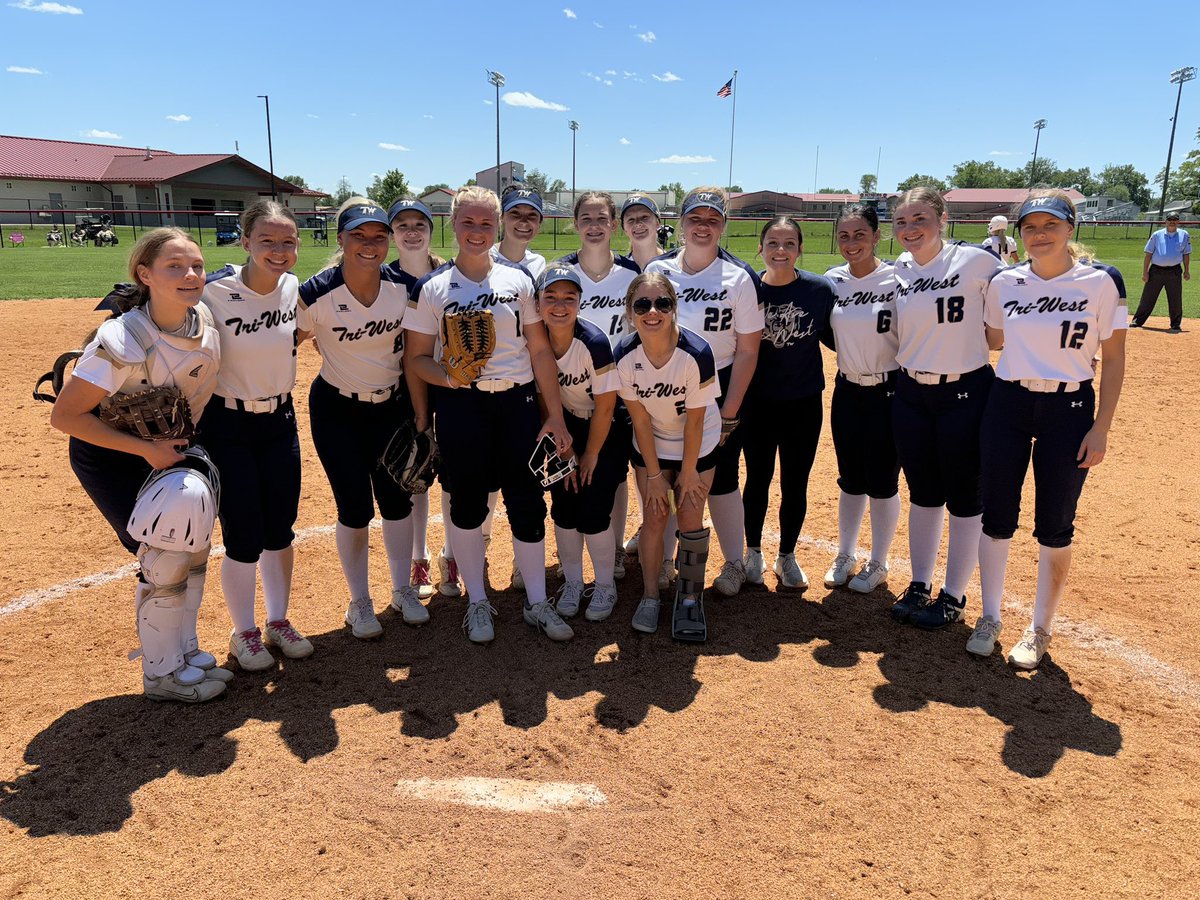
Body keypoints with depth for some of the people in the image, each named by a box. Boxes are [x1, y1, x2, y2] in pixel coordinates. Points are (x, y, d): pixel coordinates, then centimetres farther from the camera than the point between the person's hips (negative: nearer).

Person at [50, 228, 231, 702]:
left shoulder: (206, 321, -14)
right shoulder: (122, 343, -32)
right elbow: (64, 416, -26)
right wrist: (146, 449, -26)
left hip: (167, 444, 6)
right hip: (108, 453, -6)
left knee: (193, 542, 4)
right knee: (167, 555, -10)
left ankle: (185, 654, 23)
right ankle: (161, 675, 10)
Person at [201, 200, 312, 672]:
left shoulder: (294, 288, -5)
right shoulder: (215, 293, -20)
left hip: (280, 421, 5)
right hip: (227, 426, -4)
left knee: (280, 531, 12)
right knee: (243, 539, 0)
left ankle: (278, 621, 32)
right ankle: (244, 632, 23)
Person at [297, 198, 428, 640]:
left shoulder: (405, 287, -11)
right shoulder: (317, 294, -20)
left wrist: (420, 413, 3)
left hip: (393, 405, 3)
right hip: (338, 411, -2)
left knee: (397, 501, 9)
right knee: (355, 510, 0)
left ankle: (403, 590, 29)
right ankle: (359, 602, 21)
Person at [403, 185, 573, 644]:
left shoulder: (519, 279, 4)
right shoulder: (431, 287, 0)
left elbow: (540, 349, 3)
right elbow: (416, 357, 2)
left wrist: (556, 416, 0)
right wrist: (447, 377, -18)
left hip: (518, 403, 1)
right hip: (460, 406, -1)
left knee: (529, 503, 4)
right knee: (467, 504, 7)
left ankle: (537, 603, 21)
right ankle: (477, 602, 26)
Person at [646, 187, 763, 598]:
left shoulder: (739, 277, -8)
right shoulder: (657, 270, 0)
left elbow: (747, 350, -8)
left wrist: (728, 414, -11)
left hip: (719, 389, -3)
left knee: (721, 480, 5)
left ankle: (735, 564, 25)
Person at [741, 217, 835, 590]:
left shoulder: (820, 289, -8)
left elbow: (832, 338, 5)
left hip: (804, 403, 1)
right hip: (757, 402, 0)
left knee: (795, 483, 11)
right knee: (758, 479, 12)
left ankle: (787, 556, 30)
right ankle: (753, 552, 31)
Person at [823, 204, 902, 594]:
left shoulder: (897, 280, -13)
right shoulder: (832, 280, 1)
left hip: (888, 391, -4)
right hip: (846, 390, 4)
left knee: (882, 481, 6)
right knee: (849, 479, 15)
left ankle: (878, 564, 24)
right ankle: (845, 557, 30)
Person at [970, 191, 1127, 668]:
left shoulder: (1102, 281, -6)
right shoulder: (1004, 282, 1)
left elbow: (1113, 359, -4)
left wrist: (1101, 428, -7)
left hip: (1069, 411, -2)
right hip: (1006, 405, 3)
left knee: (1054, 526, 4)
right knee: (997, 516, 7)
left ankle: (1040, 629, 22)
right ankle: (989, 617, 24)